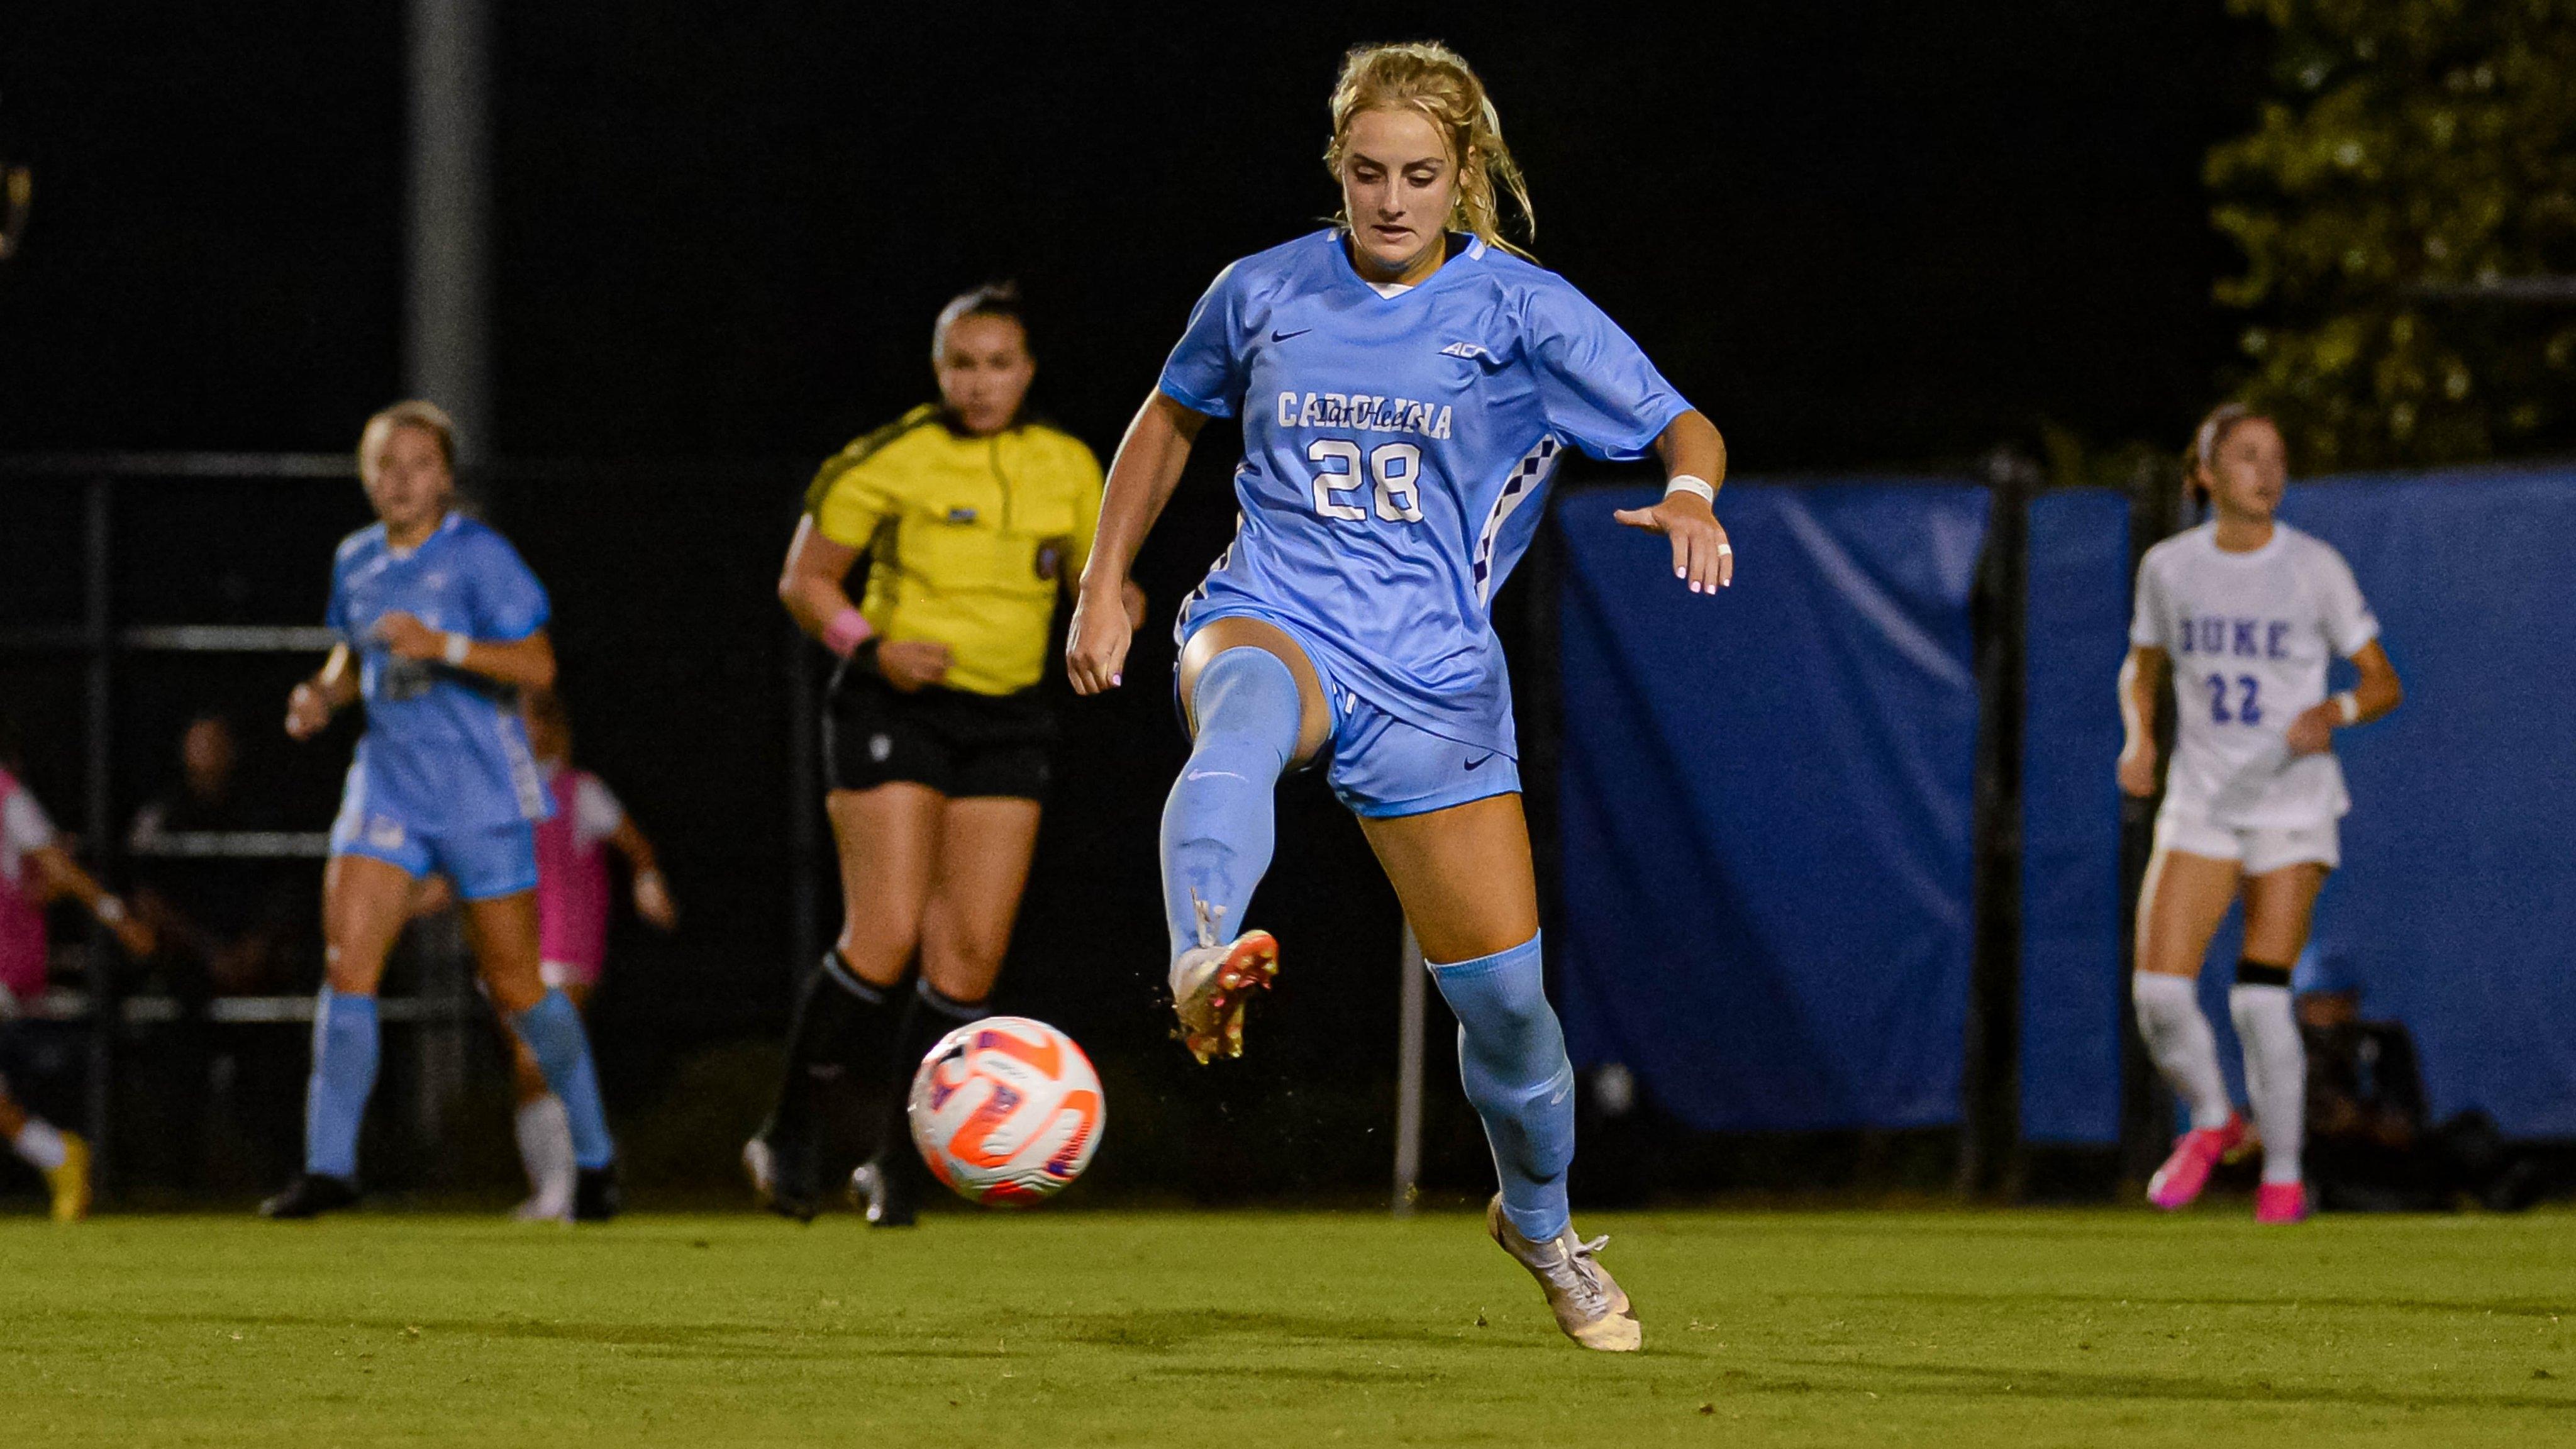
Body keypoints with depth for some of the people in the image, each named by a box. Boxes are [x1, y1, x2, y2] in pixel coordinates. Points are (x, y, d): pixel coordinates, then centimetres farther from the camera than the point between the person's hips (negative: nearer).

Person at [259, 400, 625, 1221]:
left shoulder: (479, 558, -8)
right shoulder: (356, 563, 9)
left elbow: (536, 666, -14)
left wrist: (444, 646, -27)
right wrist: (325, 695, 4)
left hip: (482, 793, -4)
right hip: (388, 779, 4)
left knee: (514, 985, 3)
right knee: (346, 961, -12)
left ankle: (595, 1155, 22)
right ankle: (330, 1166, -10)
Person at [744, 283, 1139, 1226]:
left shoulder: (1068, 469, 6)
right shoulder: (891, 461, -8)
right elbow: (803, 579, -2)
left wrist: (1114, 604, -7)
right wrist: (873, 649, -18)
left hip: (1007, 723, 5)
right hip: (894, 713, -5)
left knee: (972, 955, -3)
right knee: (885, 940, -15)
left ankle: (895, 1170, 8)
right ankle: (787, 1139, 2)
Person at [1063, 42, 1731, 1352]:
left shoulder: (1524, 312, -2)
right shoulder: (1266, 292, 6)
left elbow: (1685, 431, -4)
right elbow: (1171, 418, 24)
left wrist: (1690, 498, -27)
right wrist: (1104, 586, 18)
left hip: (1432, 675, 0)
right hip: (1274, 618, 0)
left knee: (1501, 992, 1)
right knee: (1240, 716, -41)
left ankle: (1541, 1223, 31)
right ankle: (1203, 961, -70)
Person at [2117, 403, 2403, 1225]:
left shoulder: (2315, 569, -4)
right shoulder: (2169, 568, 2)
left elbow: (2385, 684, 0)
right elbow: (2142, 670, 18)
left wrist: (2335, 713, -21)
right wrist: (2139, 738, -1)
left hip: (2292, 804, -2)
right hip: (2200, 802, 2)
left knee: (2261, 1000, -11)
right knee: (2160, 994, -12)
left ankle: (2284, 1176, 7)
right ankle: (2212, 1122, 18)